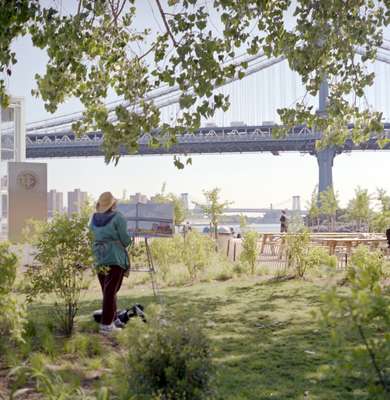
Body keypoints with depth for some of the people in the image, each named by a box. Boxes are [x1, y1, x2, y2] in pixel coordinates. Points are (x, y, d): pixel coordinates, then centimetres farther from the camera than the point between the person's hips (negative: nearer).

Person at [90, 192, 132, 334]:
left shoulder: (94, 219, 6)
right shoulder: (118, 218, -10)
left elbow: (94, 236, 13)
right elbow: (125, 239, -9)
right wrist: (127, 242, 12)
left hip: (99, 258, 6)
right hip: (115, 257, -6)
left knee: (107, 290, 16)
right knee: (111, 290, -3)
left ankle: (113, 319, 28)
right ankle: (106, 324, -3)